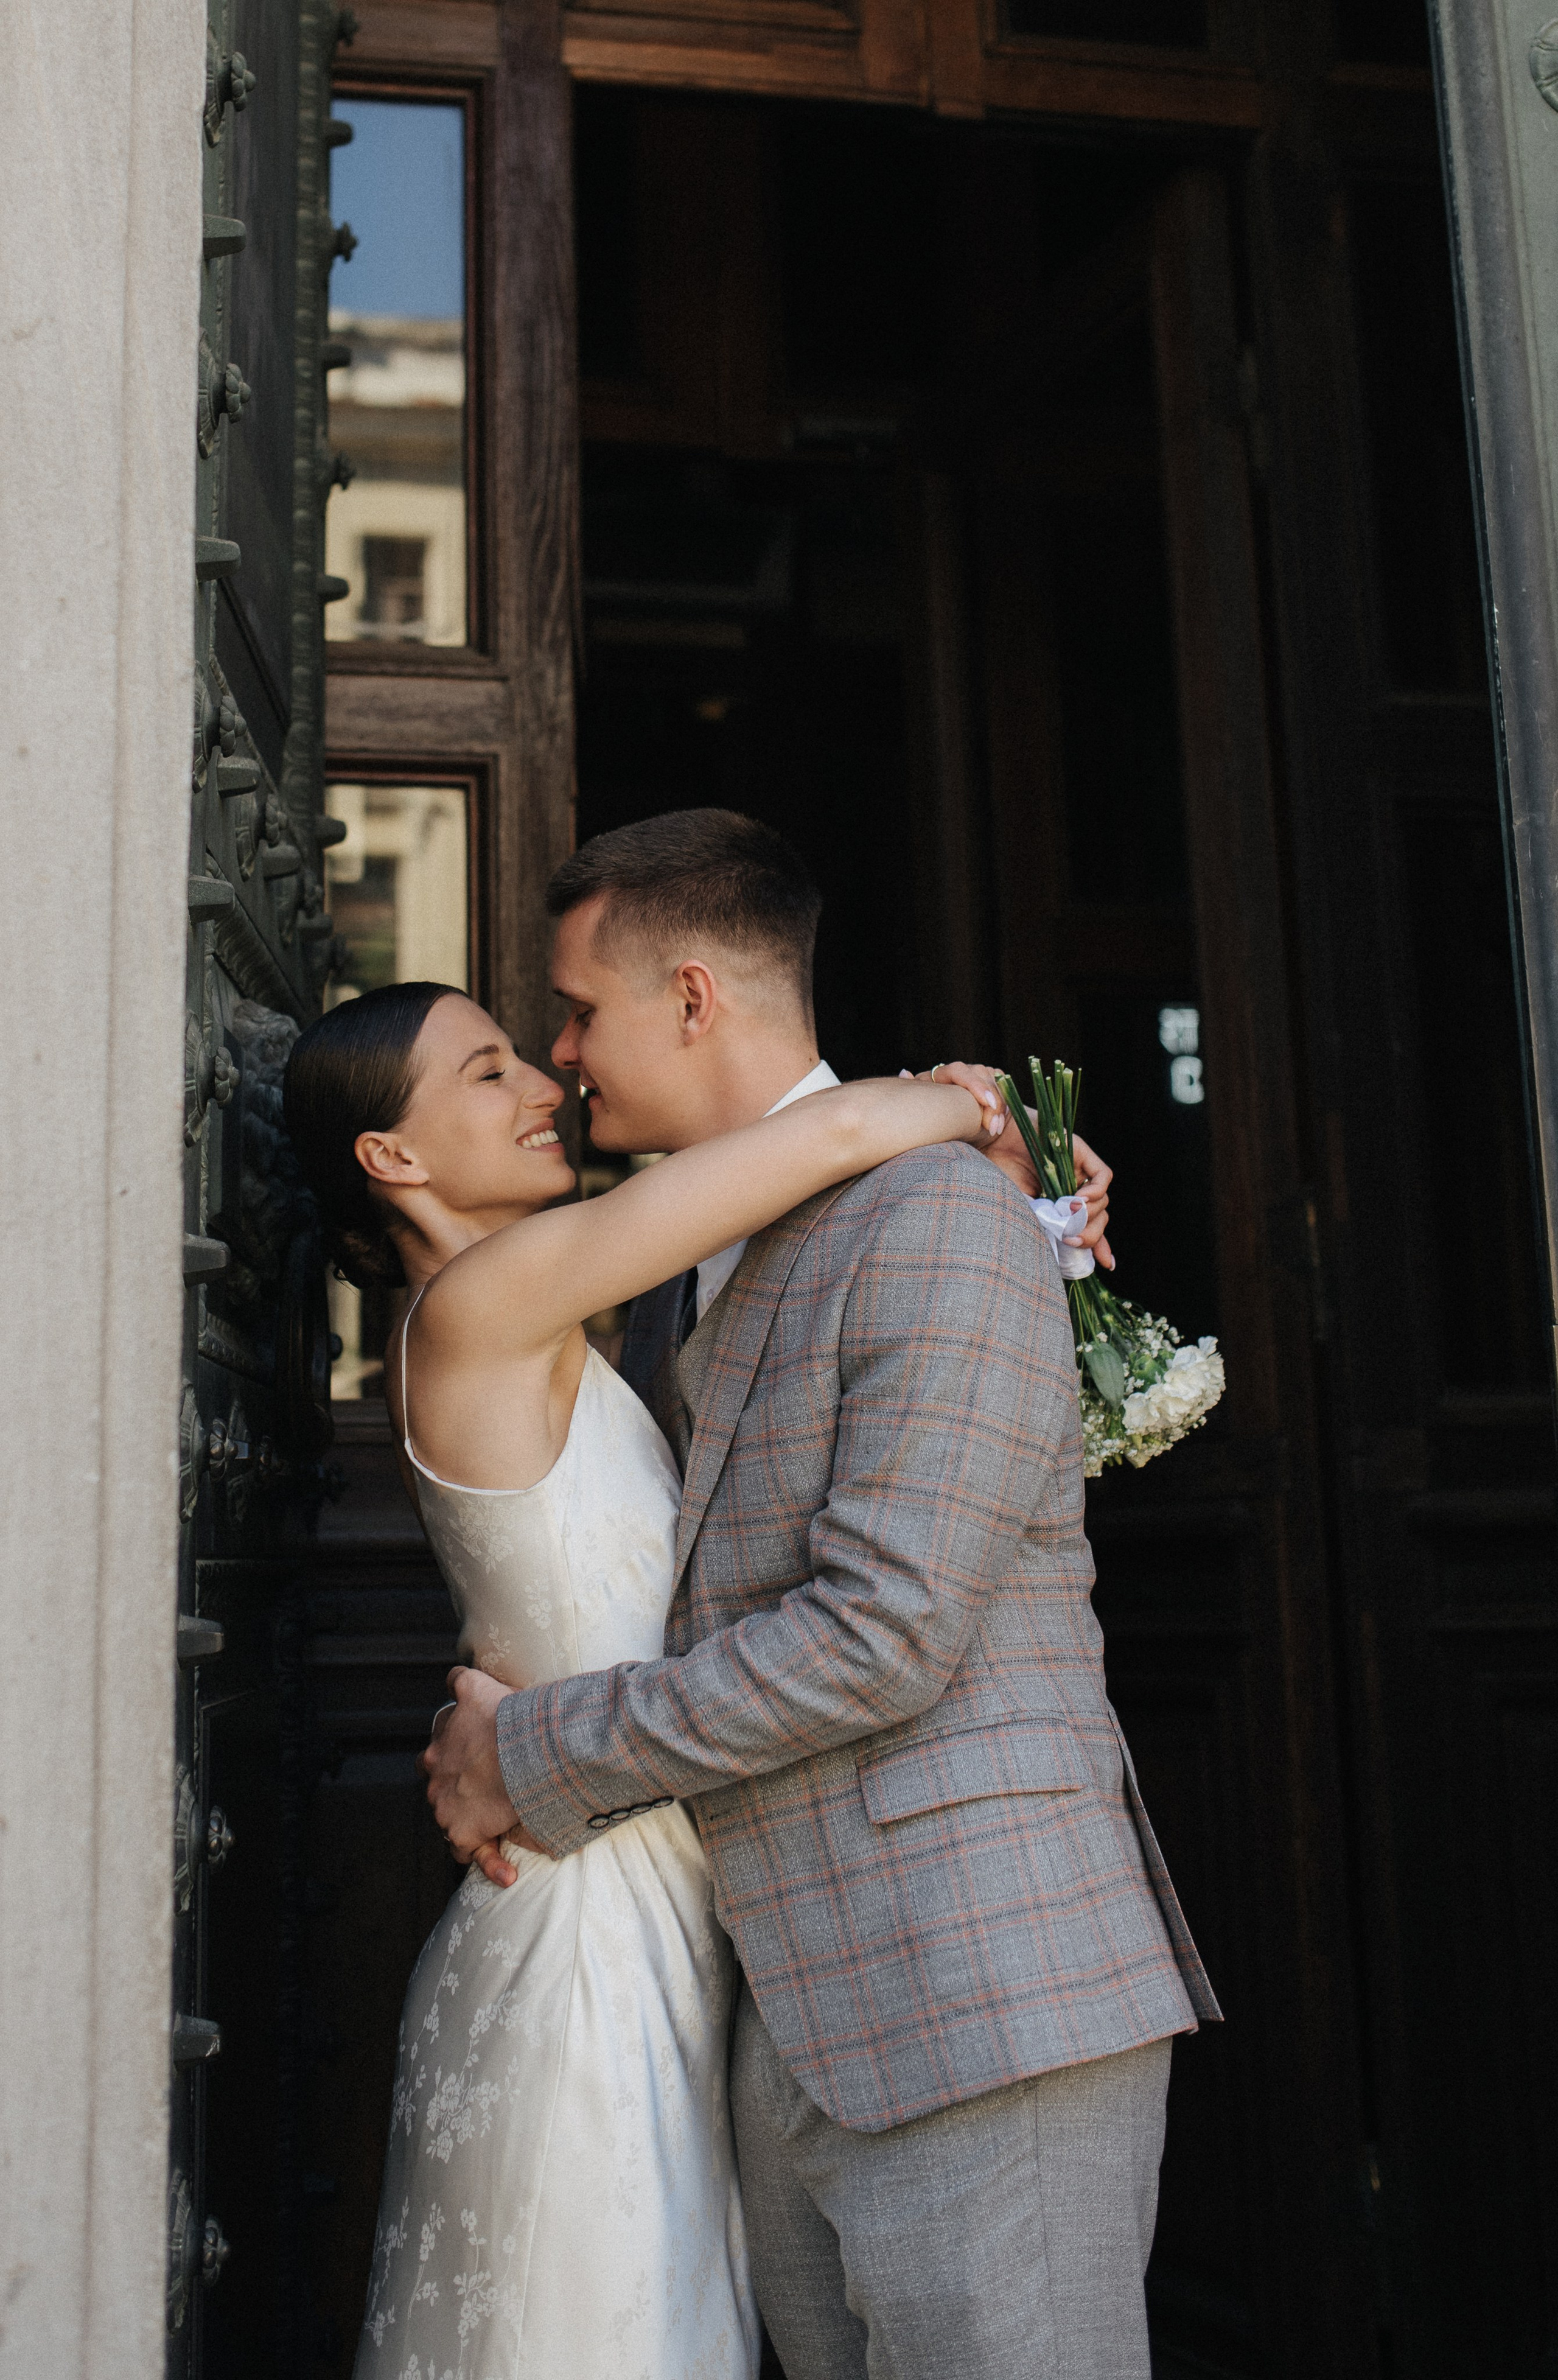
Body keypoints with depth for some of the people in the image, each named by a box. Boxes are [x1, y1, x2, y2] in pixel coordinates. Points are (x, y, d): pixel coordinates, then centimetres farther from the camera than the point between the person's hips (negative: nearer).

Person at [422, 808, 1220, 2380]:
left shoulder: (938, 1222, -11)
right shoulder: (678, 1273, 19)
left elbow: (882, 1633, -18)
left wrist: (542, 1755, -9)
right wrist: (495, 1743, 11)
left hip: (980, 2004, -8)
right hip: (794, 2036, 8)